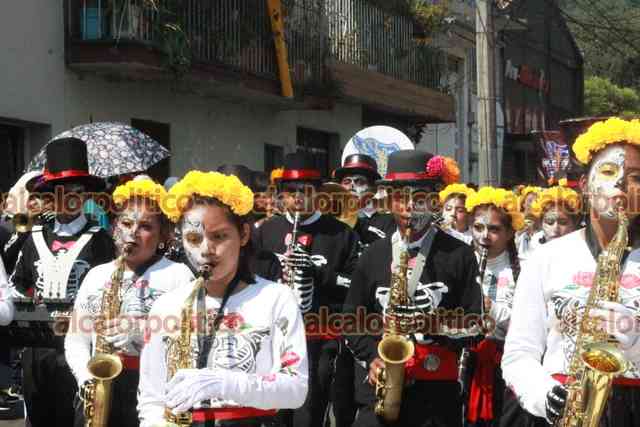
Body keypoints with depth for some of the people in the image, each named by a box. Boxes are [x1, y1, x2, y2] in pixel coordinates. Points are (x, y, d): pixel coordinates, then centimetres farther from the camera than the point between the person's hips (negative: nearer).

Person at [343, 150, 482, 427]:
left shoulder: (458, 255, 3)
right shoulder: (372, 256, 10)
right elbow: (351, 319, 13)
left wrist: (436, 326, -16)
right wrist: (372, 357, -4)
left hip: (436, 393, -2)